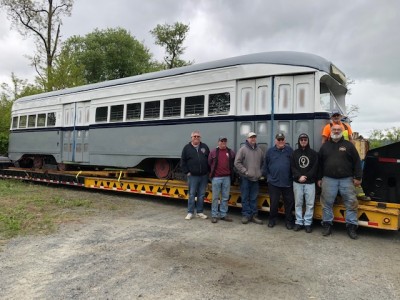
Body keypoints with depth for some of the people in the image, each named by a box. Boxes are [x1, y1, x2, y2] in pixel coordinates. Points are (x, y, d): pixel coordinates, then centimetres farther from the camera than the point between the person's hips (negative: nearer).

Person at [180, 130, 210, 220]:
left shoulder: (205, 147, 7)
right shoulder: (187, 148, 1)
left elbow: (209, 160, 11)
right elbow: (183, 162, 2)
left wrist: (208, 171, 6)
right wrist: (187, 172, -3)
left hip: (204, 176, 3)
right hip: (192, 176, -2)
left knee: (201, 195, 9)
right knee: (192, 194, 2)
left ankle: (199, 212, 19)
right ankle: (190, 212, 12)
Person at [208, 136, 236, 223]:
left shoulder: (231, 152, 6)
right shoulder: (213, 152, 0)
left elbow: (233, 164, 15)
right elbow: (209, 163, 7)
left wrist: (231, 173, 13)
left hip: (227, 178, 3)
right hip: (216, 178, -2)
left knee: (225, 197, 8)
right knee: (215, 197, 4)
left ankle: (223, 214, 19)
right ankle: (214, 215, 12)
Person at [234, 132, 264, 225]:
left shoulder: (259, 150, 10)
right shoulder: (243, 149, -6)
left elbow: (262, 162, 21)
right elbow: (237, 163, -10)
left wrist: (260, 172, 10)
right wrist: (245, 171, -12)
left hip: (256, 178, 4)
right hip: (245, 178, -4)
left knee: (254, 199, 11)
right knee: (245, 198, 3)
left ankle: (254, 215, 19)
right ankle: (246, 215, 12)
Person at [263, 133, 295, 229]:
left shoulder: (289, 150, 2)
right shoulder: (270, 151, 4)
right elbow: (265, 165, 9)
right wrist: (267, 175, 6)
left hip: (288, 182, 0)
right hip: (273, 182, 0)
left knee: (289, 202, 8)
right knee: (274, 202, 8)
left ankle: (288, 221, 23)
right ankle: (272, 220, 24)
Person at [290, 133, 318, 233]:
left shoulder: (313, 153, 4)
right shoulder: (295, 153, 8)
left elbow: (315, 168, -2)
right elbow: (292, 167, 2)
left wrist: (306, 176, -12)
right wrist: (299, 176, -13)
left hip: (310, 182, -1)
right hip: (297, 182, 1)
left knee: (310, 204, 0)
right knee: (298, 203, 6)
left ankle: (307, 223, 9)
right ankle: (299, 222, 14)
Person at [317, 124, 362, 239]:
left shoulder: (349, 145, 5)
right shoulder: (325, 146, 11)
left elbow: (357, 162, 2)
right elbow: (320, 163, 13)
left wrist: (357, 177, -4)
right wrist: (319, 178, 10)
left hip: (346, 179, -1)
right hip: (329, 180, 1)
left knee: (351, 203, 0)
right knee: (327, 203, 4)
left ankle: (351, 226, 11)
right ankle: (327, 225, 16)